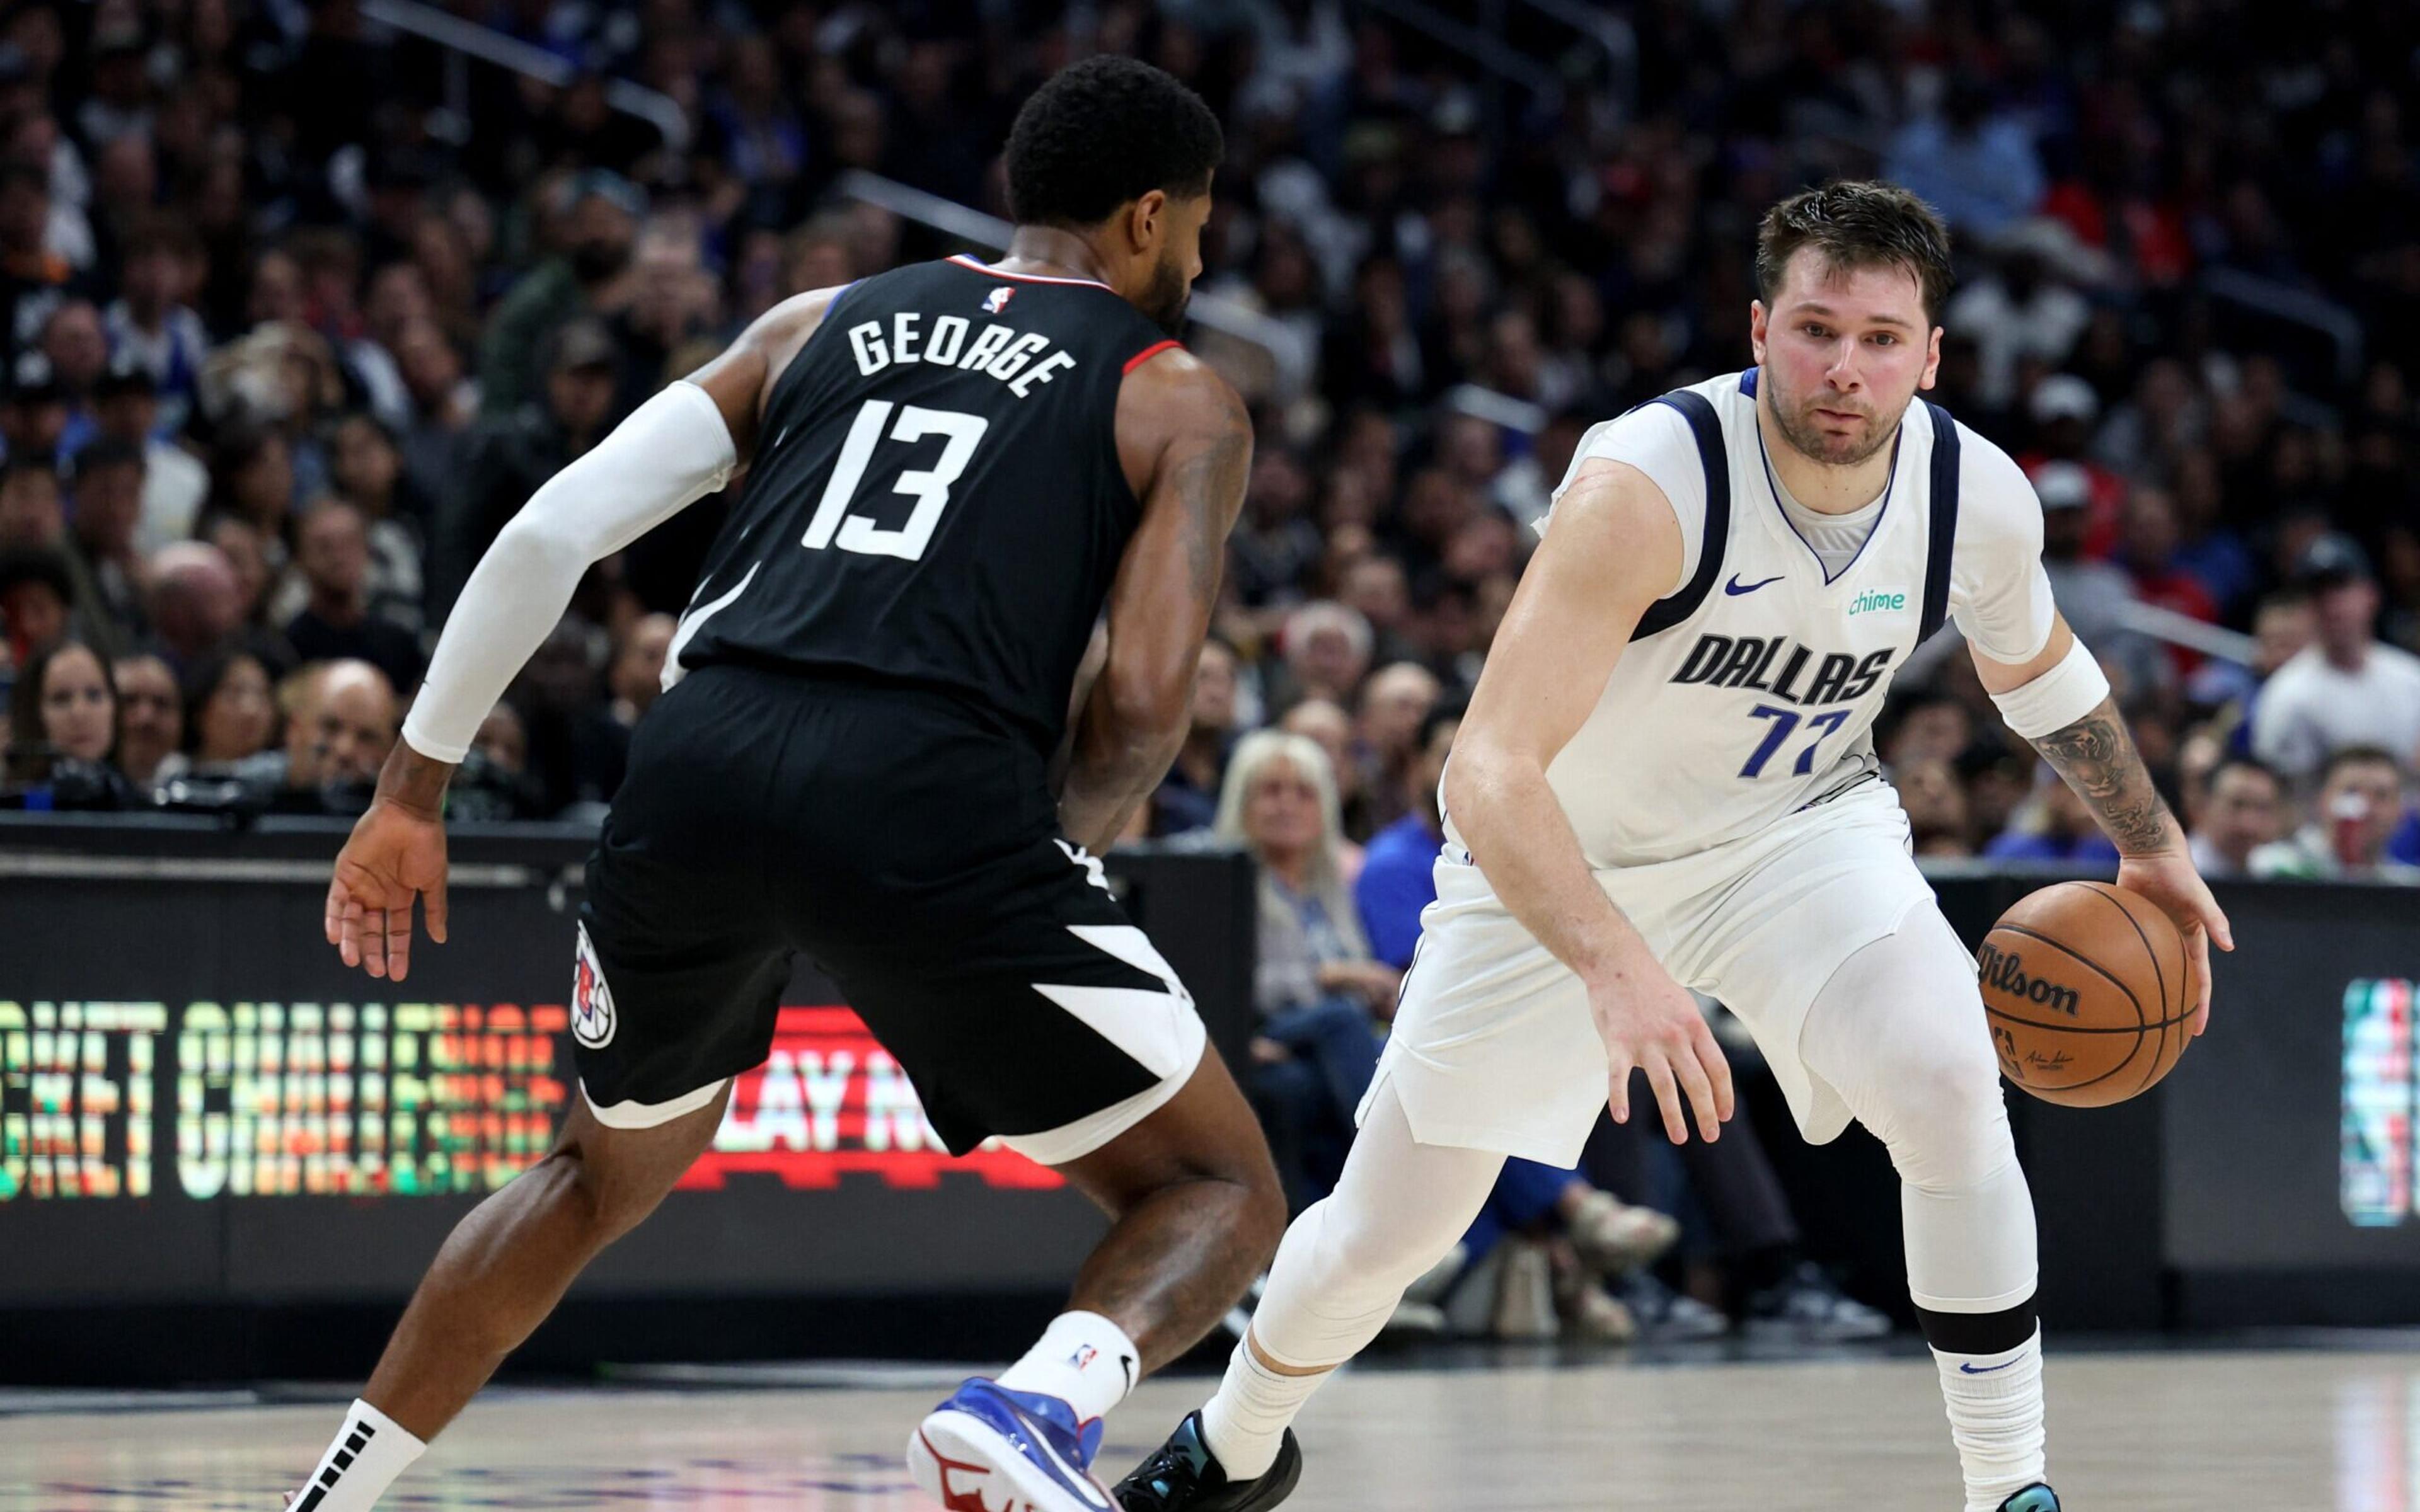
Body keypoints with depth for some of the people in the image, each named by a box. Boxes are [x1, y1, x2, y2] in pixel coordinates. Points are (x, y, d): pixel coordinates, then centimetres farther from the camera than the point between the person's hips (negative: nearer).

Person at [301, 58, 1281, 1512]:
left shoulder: (815, 326, 25)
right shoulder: (1182, 400, 15)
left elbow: (552, 532, 15)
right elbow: (1142, 704, 2)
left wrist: (415, 788, 21)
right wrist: (1045, 873, 19)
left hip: (699, 768, 5)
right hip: (931, 797, -4)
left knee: (609, 1173, 32)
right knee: (1223, 1196, 9)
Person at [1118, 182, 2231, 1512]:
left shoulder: (1980, 499, -18)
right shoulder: (1645, 487, -35)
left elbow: (2034, 668, 8)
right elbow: (1491, 766, -41)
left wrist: (2150, 844, 17)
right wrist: (1615, 968, -55)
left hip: (1798, 824, 2)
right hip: (1562, 858, -2)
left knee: (1949, 1081, -27)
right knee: (1381, 1233, 7)